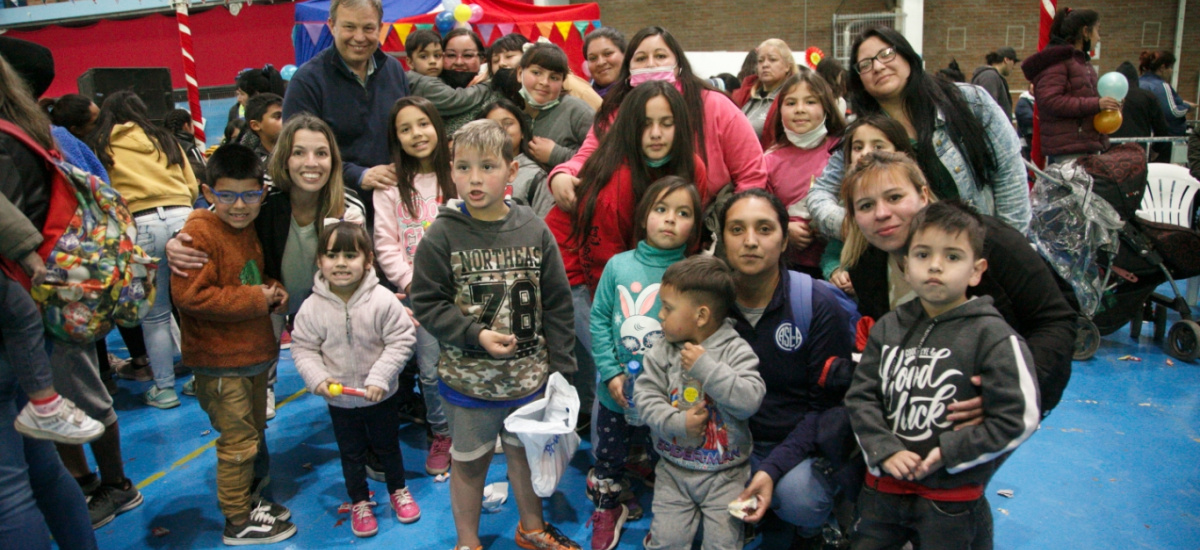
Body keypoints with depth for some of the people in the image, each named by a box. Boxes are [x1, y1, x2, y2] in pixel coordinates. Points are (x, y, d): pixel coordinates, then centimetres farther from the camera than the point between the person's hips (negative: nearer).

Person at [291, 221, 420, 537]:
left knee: (388, 446, 20)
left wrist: (380, 378, -20)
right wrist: (317, 379, -20)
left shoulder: (382, 300, -21)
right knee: (351, 453, 18)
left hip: (382, 395, -1)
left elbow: (402, 340, -16)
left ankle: (398, 490, 44)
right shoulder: (312, 307, -14)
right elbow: (303, 348, -5)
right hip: (339, 399, 1)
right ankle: (359, 502, 40)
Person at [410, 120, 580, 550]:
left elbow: (556, 304, -1)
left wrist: (561, 367, -1)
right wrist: (477, 335, -20)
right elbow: (426, 303, -10)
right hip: (468, 378, -2)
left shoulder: (534, 231, -5)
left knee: (526, 451, 21)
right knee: (469, 462, 16)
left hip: (530, 374, 2)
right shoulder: (442, 235, -11)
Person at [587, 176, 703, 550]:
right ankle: (608, 509, 49)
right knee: (608, 455, 21)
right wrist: (611, 373, -12)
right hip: (616, 392, 2)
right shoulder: (618, 266, -6)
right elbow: (599, 320, -5)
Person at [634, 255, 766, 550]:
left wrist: (705, 368, -26)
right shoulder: (664, 352, -4)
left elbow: (750, 400, -23)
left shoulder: (735, 351, -12)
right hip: (673, 468, 3)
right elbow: (644, 394, -8)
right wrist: (677, 422, -21)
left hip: (724, 473, -2)